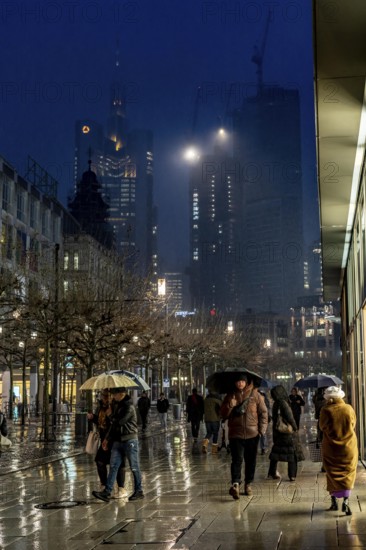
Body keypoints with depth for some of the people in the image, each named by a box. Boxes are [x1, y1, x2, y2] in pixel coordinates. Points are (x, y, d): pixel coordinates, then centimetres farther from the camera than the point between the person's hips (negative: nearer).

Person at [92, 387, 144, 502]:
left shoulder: (129, 407, -14)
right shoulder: (116, 404, 13)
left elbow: (119, 422, -20)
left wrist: (111, 417, 1)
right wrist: (107, 439, 15)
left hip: (129, 440, -7)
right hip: (117, 440, 8)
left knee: (134, 467, 2)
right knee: (113, 466, -1)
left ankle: (139, 491, 13)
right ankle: (107, 492, -6)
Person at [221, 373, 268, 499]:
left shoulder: (255, 395, 2)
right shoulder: (230, 396, 6)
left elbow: (263, 412, 4)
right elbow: (224, 415, 4)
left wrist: (262, 429, -3)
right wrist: (230, 405, -14)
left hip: (252, 433, 1)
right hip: (236, 434, -1)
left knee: (251, 461, 9)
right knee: (237, 459, -15)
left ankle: (248, 484, 23)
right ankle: (235, 484, -24)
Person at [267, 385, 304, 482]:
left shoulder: (275, 405, 2)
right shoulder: (284, 404, -19)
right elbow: (290, 417, -19)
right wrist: (295, 427, -6)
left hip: (277, 431, 7)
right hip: (288, 432, -6)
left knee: (276, 452, 15)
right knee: (292, 453, 3)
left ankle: (272, 473, 17)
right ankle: (292, 475, 2)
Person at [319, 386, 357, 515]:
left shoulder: (326, 410, -15)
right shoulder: (349, 409, -8)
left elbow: (322, 426, -5)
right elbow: (353, 425, 5)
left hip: (331, 447, -1)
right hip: (349, 447, 1)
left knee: (332, 474, 14)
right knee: (348, 475, 5)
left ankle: (334, 501, 17)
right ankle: (345, 501, -9)